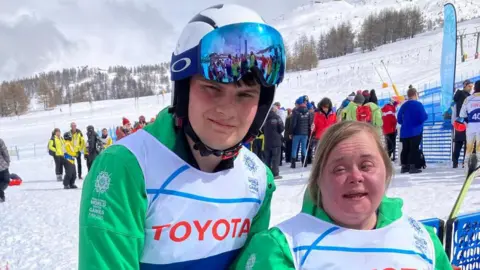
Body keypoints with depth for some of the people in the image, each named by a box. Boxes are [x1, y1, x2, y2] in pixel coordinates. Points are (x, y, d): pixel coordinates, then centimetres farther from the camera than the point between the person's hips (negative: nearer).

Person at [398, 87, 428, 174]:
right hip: (415, 131, -5)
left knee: (405, 149, 10)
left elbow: (399, 120, 9)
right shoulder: (418, 104, -10)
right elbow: (423, 117, -16)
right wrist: (426, 115, 7)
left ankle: (404, 167, 12)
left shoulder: (403, 105, 7)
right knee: (414, 149, -3)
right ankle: (412, 167, -6)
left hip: (404, 132, 6)